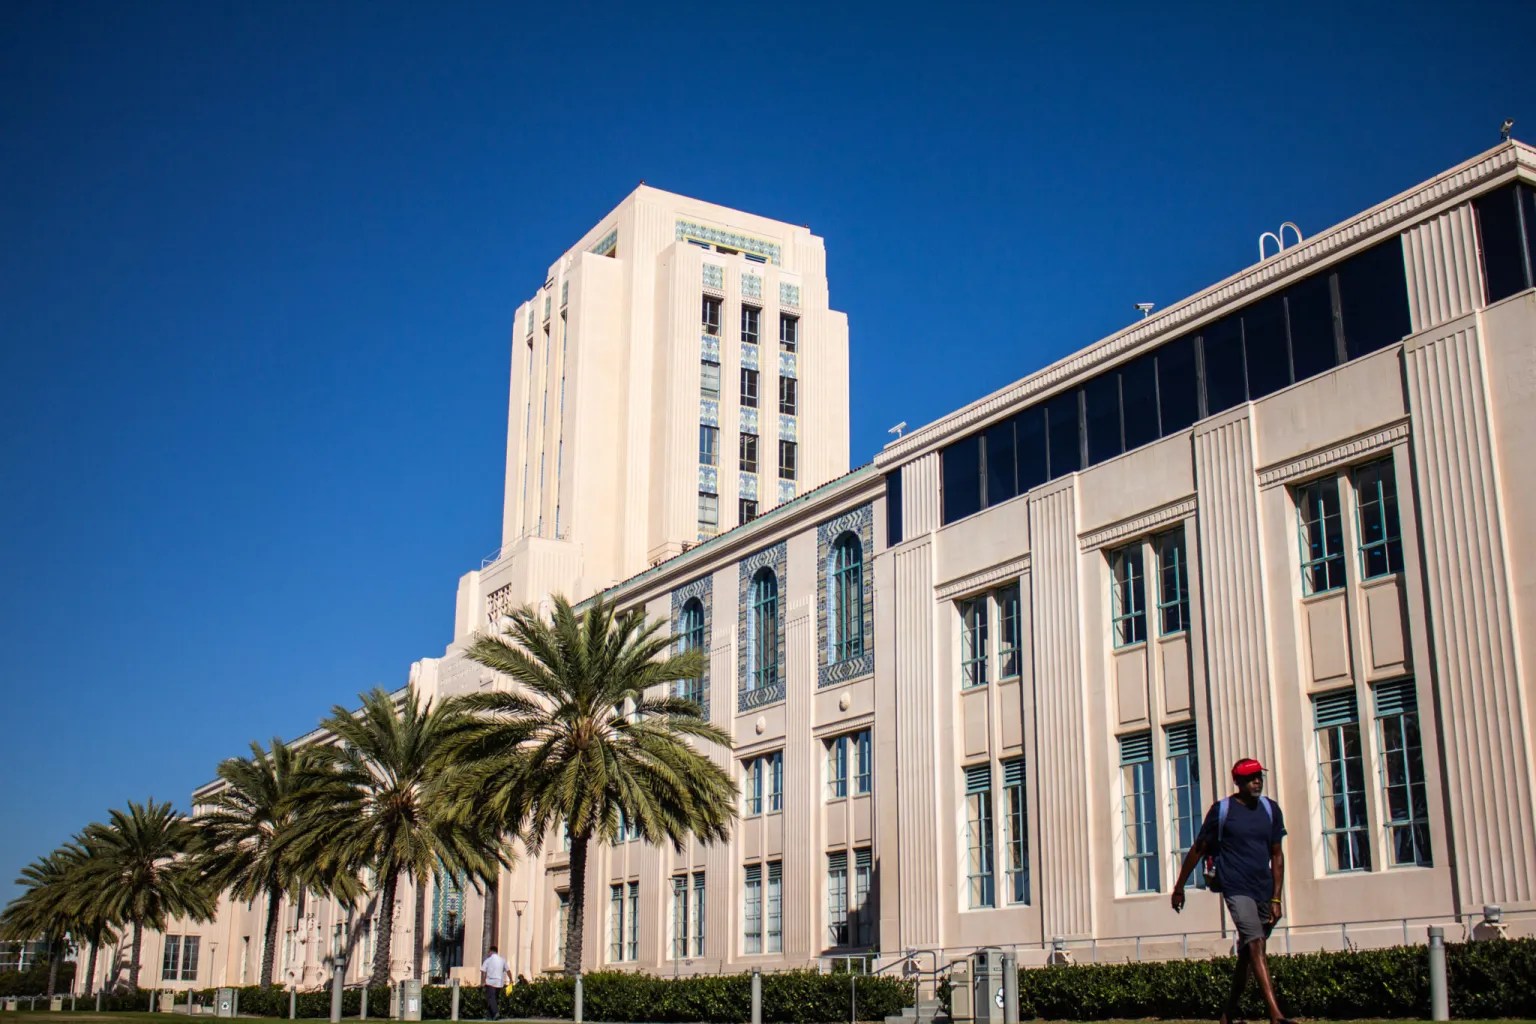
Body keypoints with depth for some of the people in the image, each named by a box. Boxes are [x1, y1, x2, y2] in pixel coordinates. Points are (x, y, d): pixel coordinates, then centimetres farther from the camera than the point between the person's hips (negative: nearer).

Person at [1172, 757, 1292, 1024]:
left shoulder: (1271, 810, 9)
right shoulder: (1222, 810, -3)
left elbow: (1277, 855, 12)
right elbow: (1197, 850, 5)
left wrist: (1276, 899, 6)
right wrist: (1179, 888, 9)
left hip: (1264, 892, 5)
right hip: (1237, 889, -5)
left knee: (1246, 955, 12)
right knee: (1256, 946, -20)